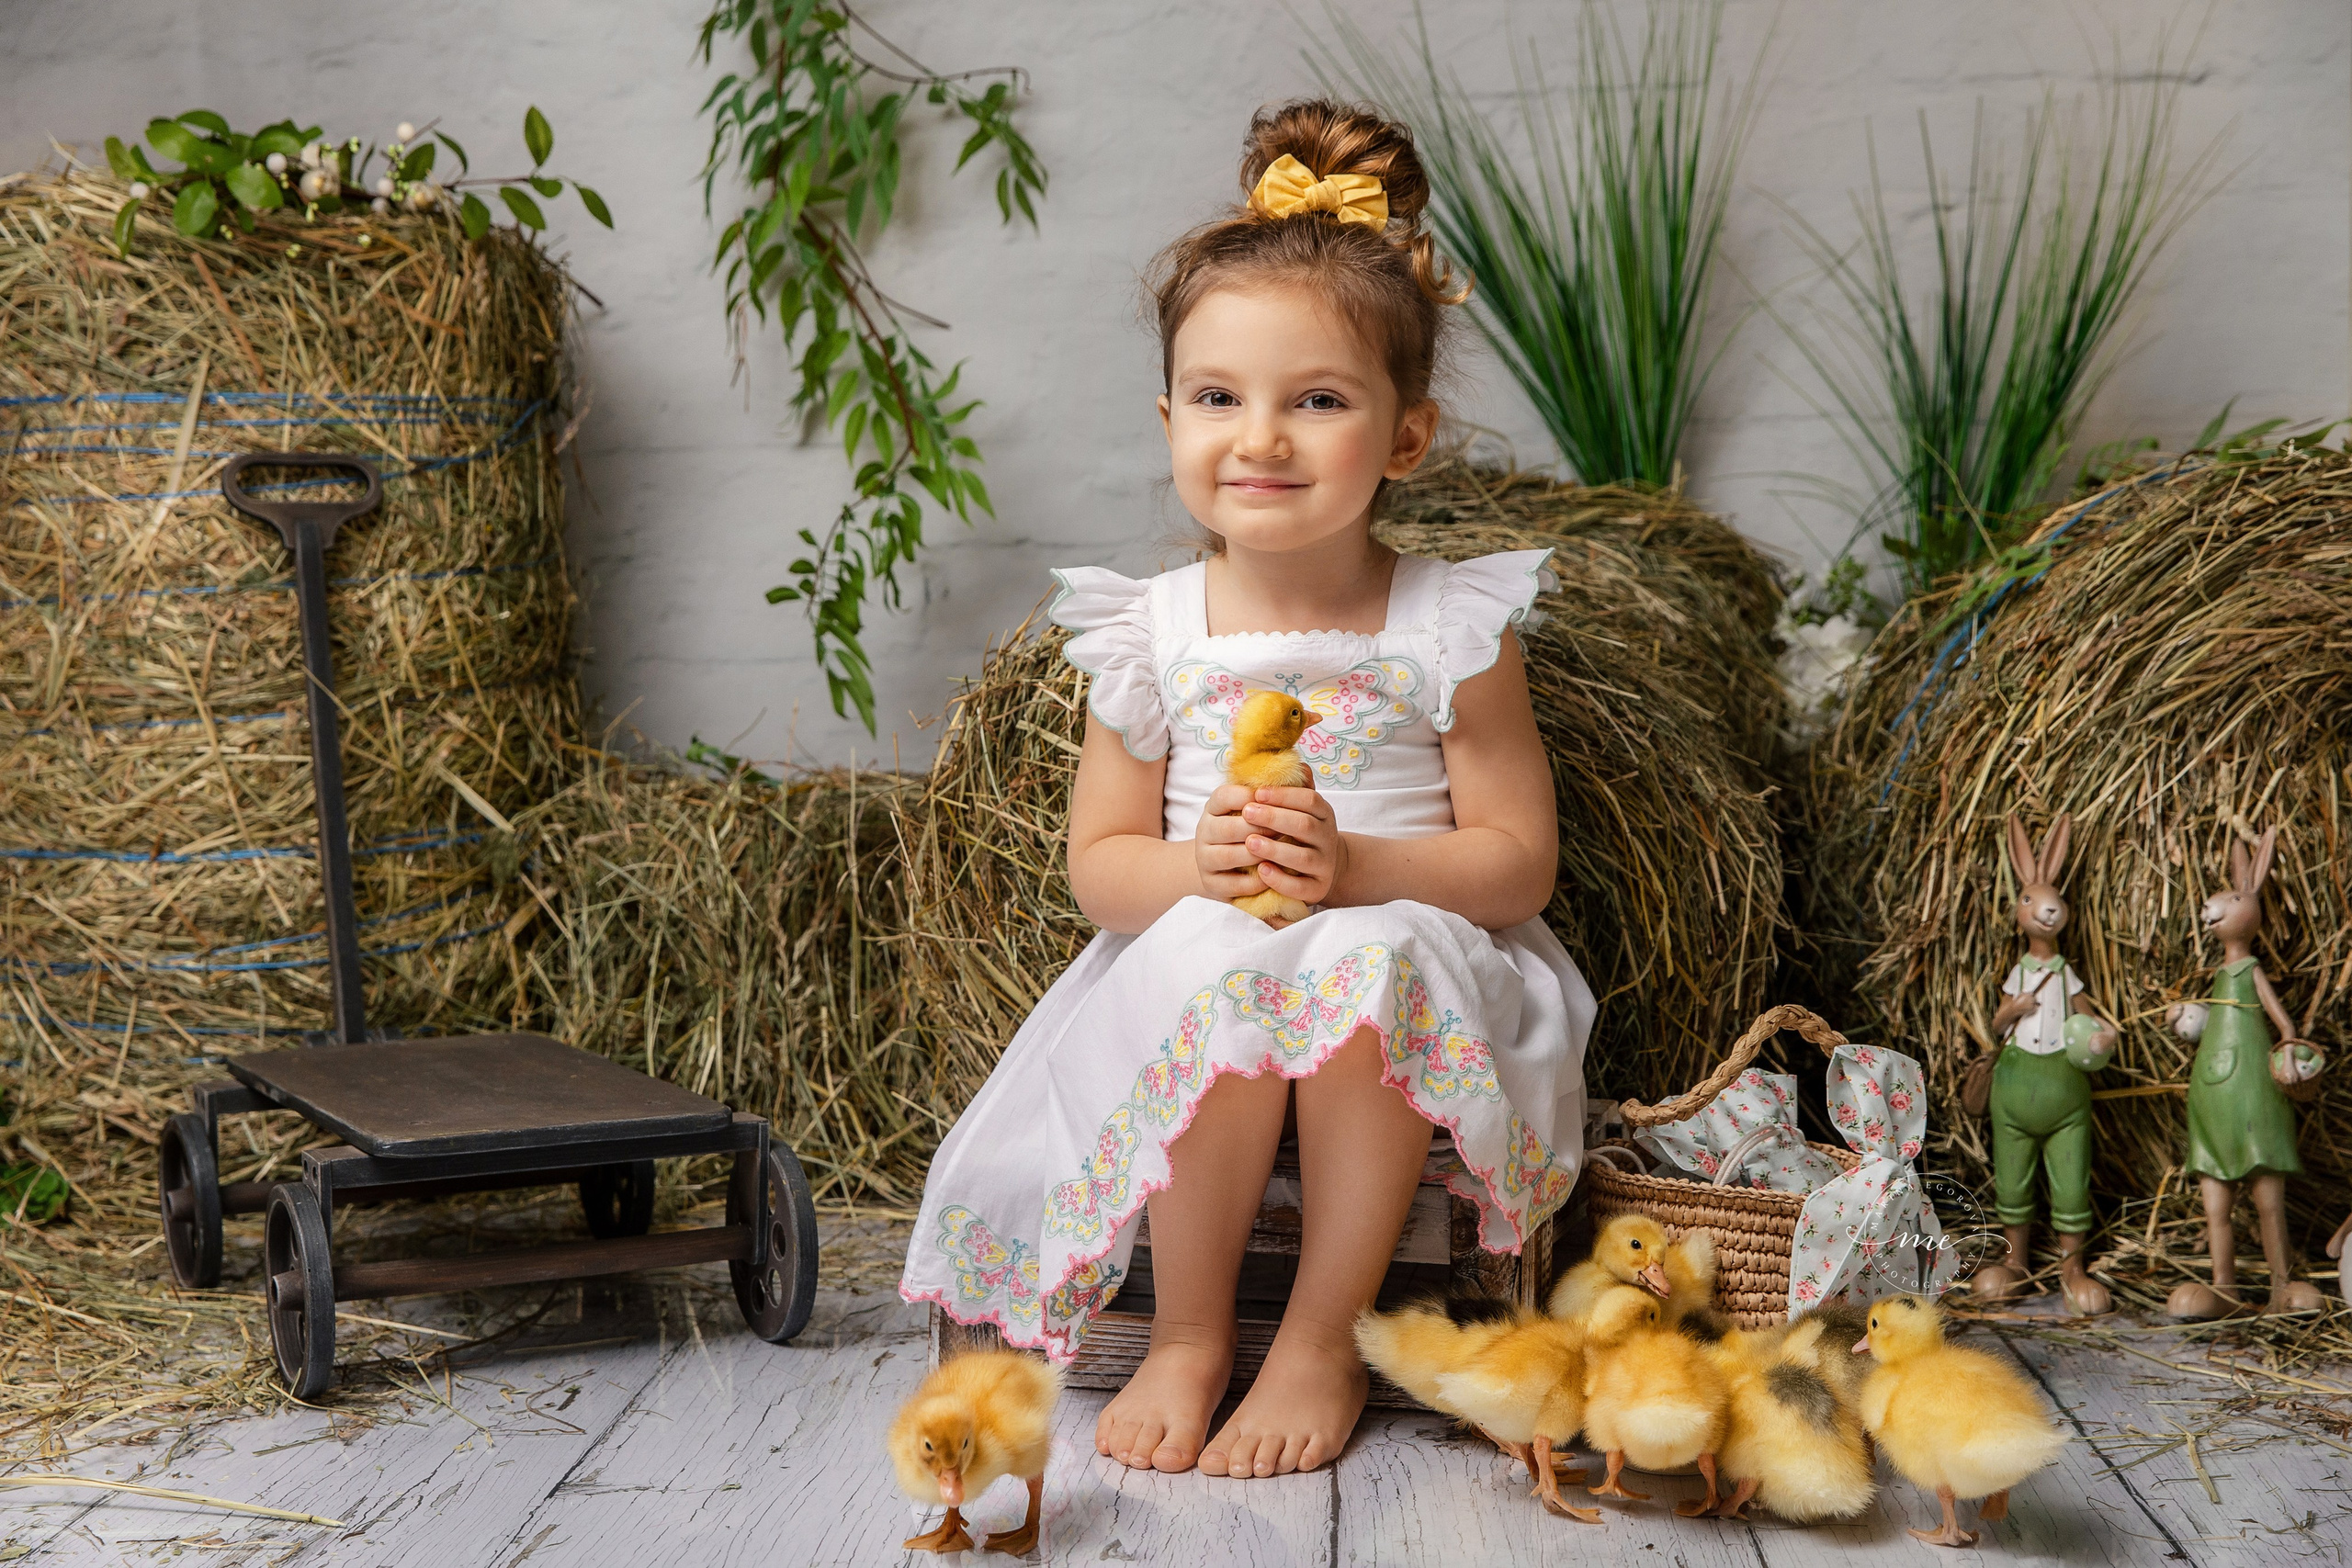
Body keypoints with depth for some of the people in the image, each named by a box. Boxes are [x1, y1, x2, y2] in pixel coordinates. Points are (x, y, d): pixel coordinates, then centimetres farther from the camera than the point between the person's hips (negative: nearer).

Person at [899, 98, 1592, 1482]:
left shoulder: (1453, 628, -2)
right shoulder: (1150, 635, 2)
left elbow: (1520, 862, -2)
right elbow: (1100, 867, 6)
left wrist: (1353, 866, -19)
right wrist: (1198, 866, -17)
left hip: (1412, 967, -1)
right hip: (1192, 985, 1)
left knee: (1373, 965, -35)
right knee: (1215, 961, -33)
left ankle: (1323, 1342, -18)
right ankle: (1189, 1334, -15)